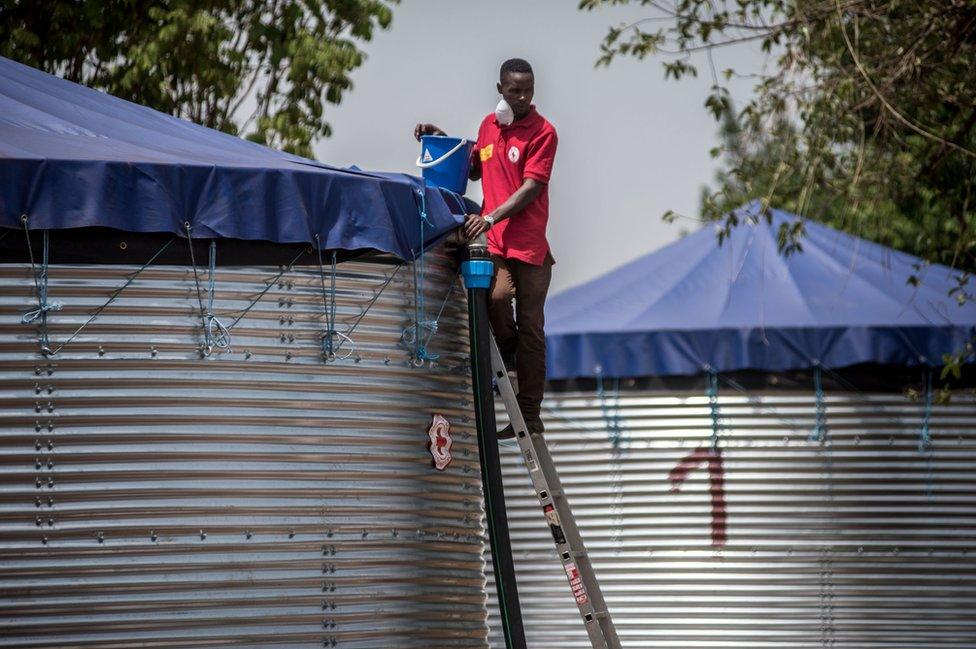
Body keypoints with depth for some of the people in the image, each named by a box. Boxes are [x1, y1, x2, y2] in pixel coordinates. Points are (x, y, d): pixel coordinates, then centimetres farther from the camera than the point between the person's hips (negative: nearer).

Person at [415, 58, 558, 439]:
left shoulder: (542, 132, -4)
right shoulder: (489, 125, 14)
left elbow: (530, 188, -12)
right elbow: (475, 171, 29)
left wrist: (491, 217, -24)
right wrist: (444, 141, 15)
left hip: (528, 243, -4)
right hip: (494, 240, 4)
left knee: (530, 328, 0)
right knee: (494, 301, -22)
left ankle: (530, 417, 4)